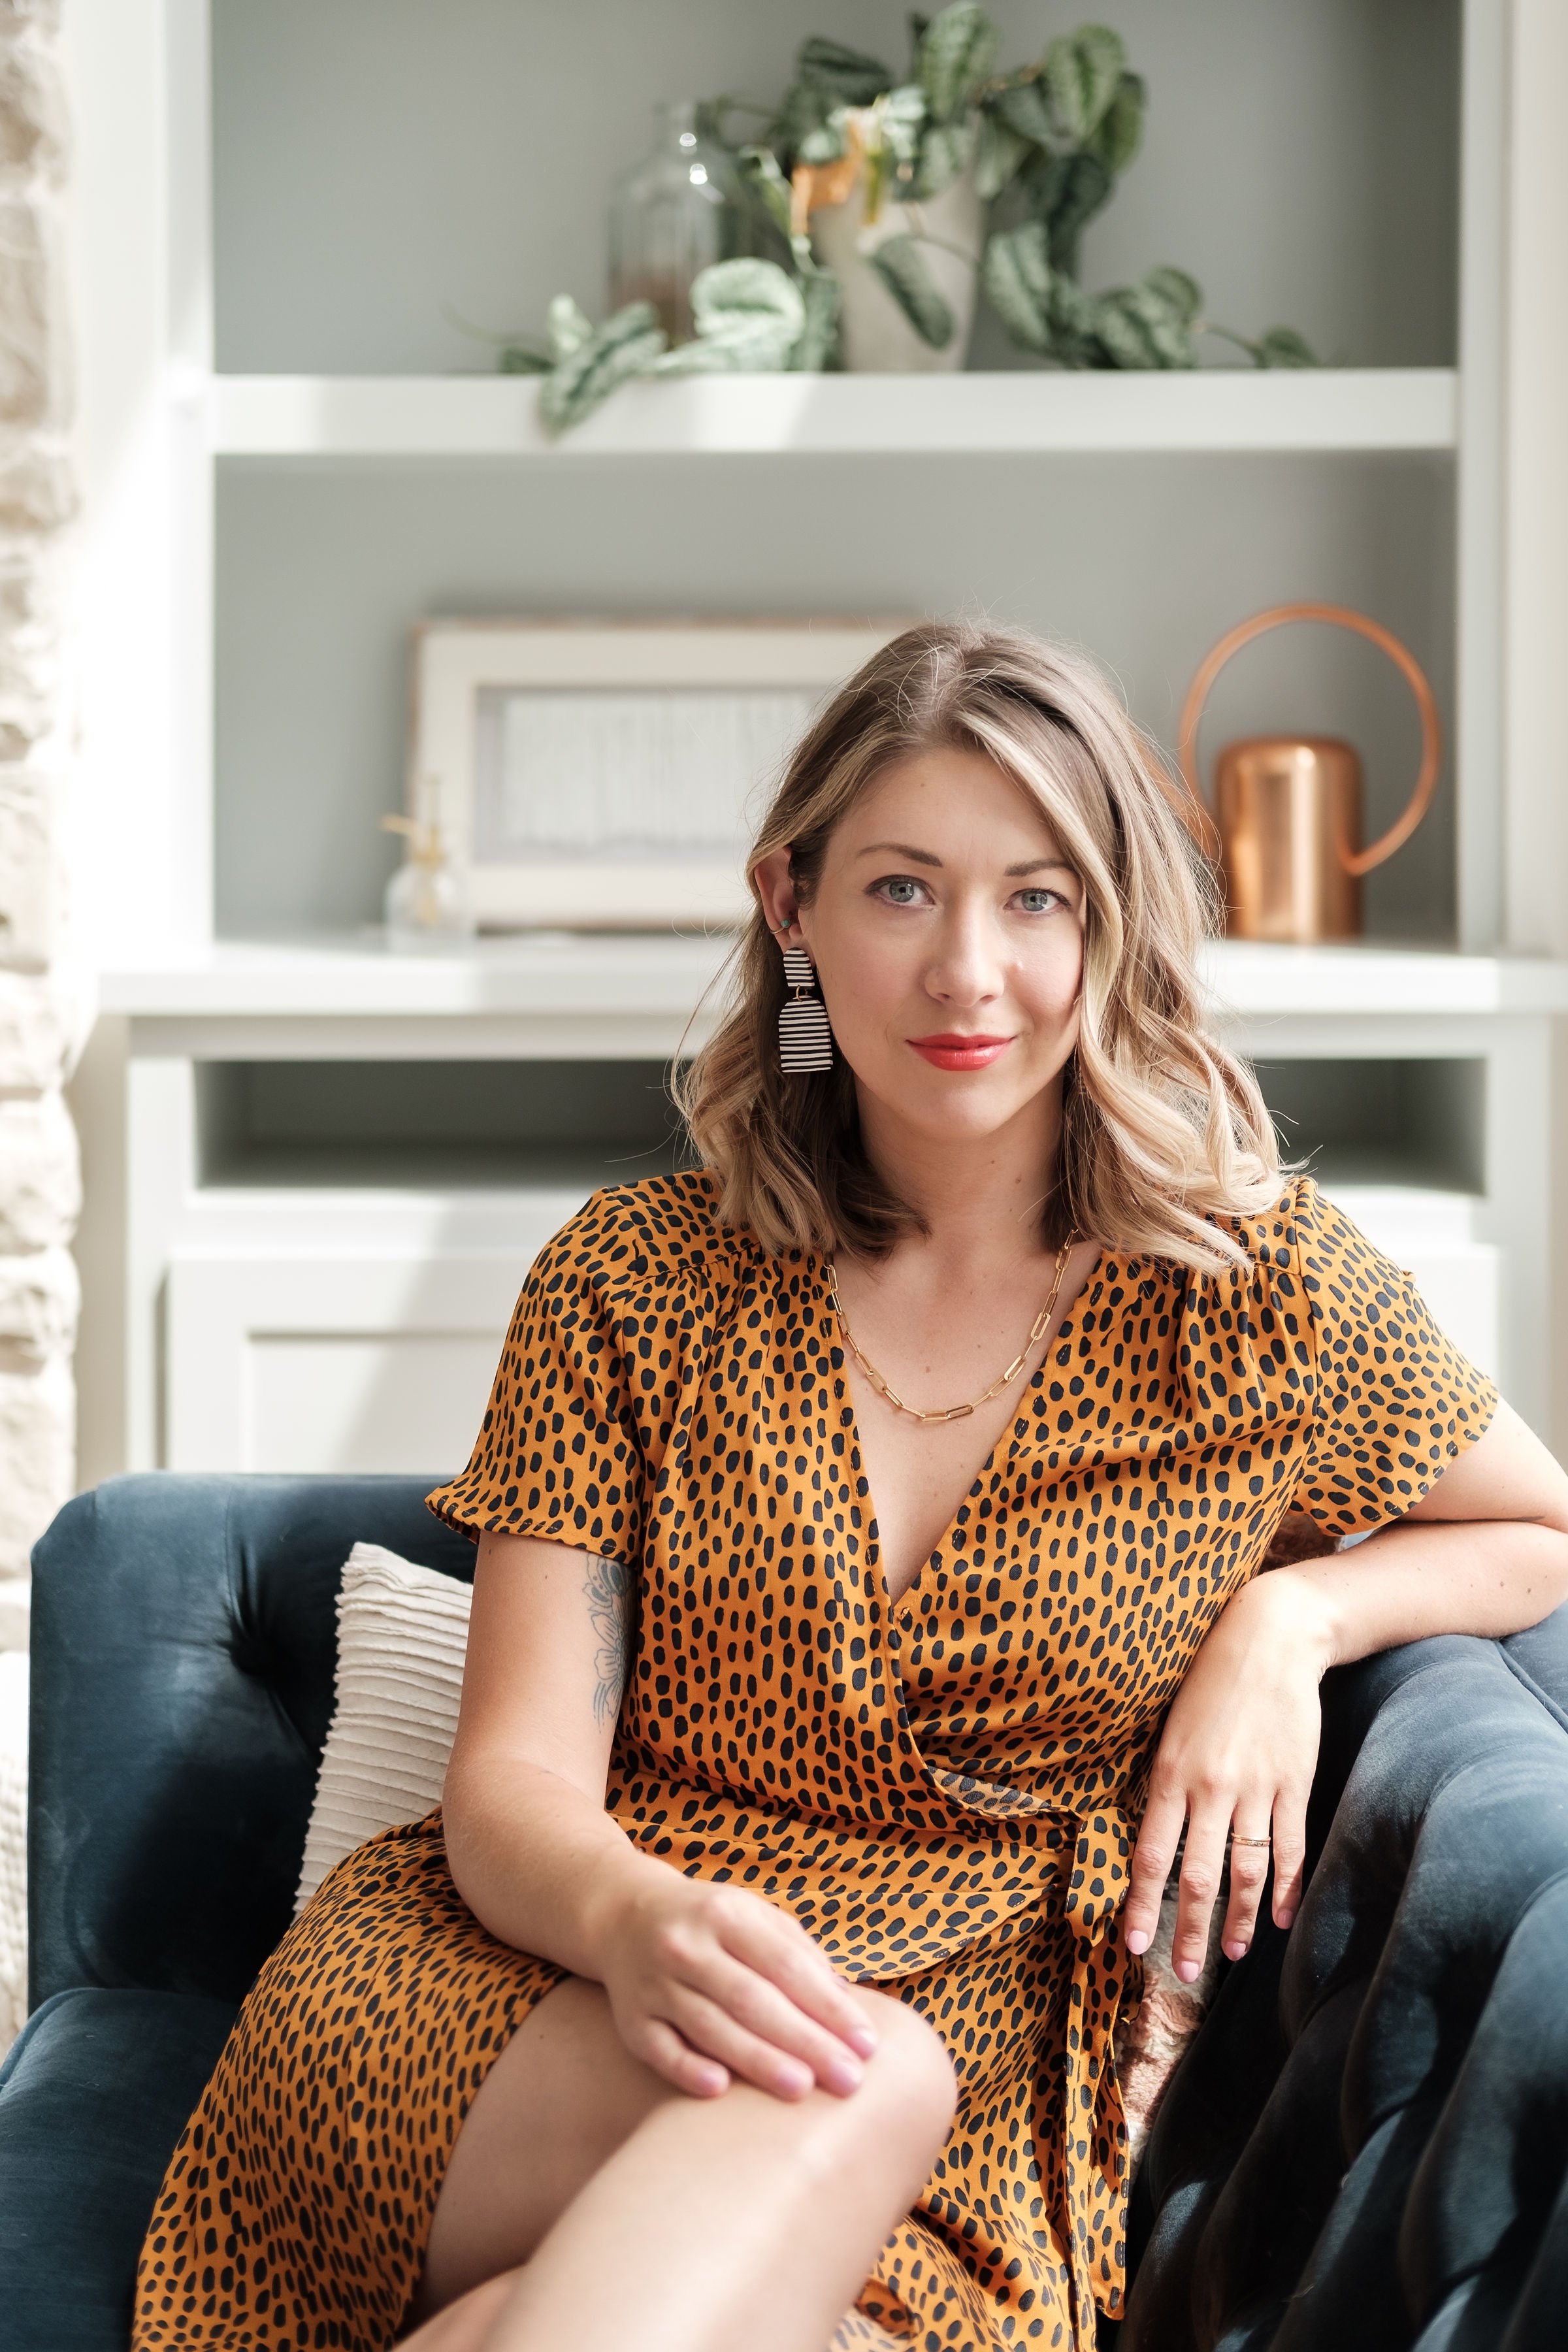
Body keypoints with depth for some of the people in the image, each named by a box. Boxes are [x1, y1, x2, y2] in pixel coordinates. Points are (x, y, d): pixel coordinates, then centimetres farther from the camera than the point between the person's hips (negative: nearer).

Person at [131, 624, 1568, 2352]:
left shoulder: (1258, 1289, 4)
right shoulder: (632, 1283, 4)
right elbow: (518, 1778, -3)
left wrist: (1296, 1611, -1)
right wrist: (635, 1919, -28)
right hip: (537, 1998, 0)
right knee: (841, 2087, -35)